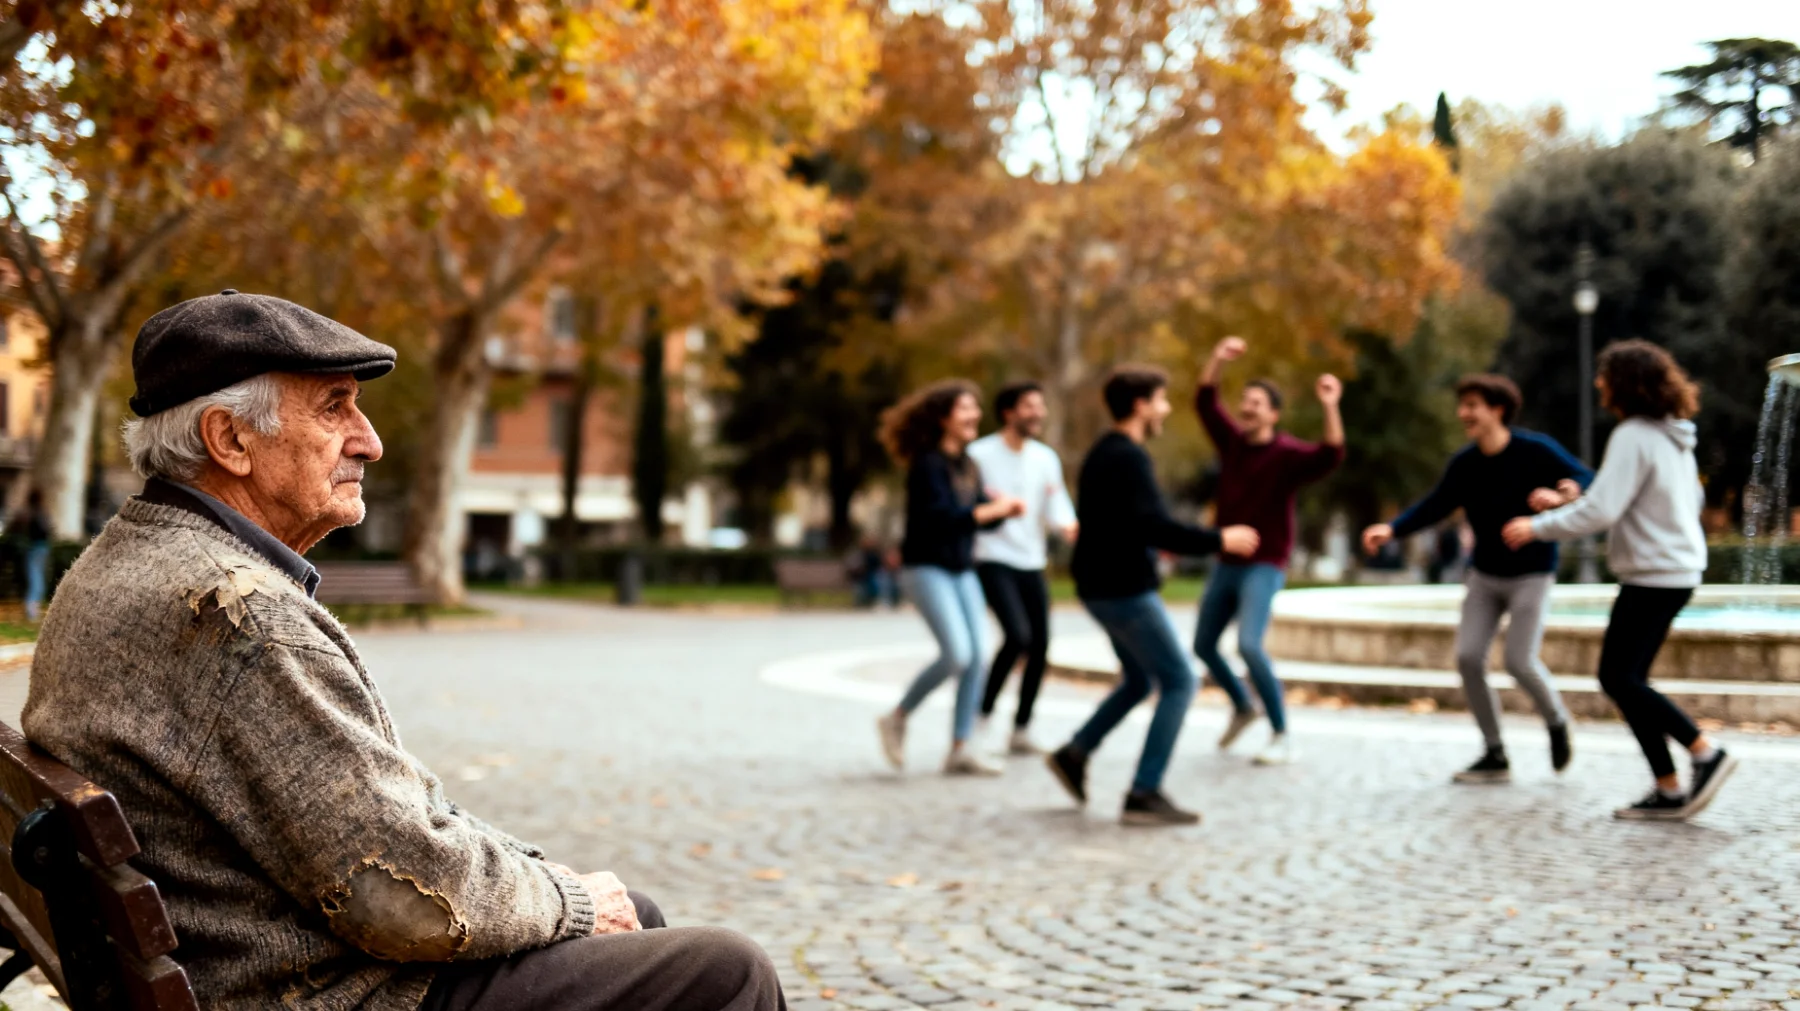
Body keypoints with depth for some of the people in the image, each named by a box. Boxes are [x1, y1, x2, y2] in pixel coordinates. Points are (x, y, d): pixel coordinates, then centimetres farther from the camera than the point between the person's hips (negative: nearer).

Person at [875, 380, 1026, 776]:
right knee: (957, 654, -17)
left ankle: (959, 750, 5)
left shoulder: (968, 466, 13)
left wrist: (1004, 509, -7)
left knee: (977, 655, -1)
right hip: (927, 568, -8)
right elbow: (941, 516, -22)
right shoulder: (927, 464, -12)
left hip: (962, 571, 8)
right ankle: (897, 720, 4)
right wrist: (991, 510, -23)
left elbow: (979, 515, 12)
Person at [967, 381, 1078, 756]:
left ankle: (1021, 730, 13)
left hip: (1032, 563, 6)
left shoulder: (1046, 458, 8)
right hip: (994, 560, -5)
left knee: (1040, 646, 1)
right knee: (1018, 636, -21)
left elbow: (1057, 510, 2)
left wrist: (1067, 526, -17)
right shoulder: (979, 454, -6)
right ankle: (983, 712, -3)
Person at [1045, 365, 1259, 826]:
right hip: (1126, 591, -10)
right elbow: (1156, 526, -26)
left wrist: (1149, 541, 29)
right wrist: (1219, 540, -17)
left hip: (1102, 587, 10)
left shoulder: (1102, 453, 13)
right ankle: (1144, 794, -7)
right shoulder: (1129, 457, -18)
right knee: (1179, 682, -4)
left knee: (1139, 681, 23)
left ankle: (1075, 753, 20)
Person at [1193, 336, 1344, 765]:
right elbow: (1205, 403, 5)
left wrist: (1330, 407, -43)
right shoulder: (1233, 441, 4)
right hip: (1226, 564, 7)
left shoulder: (1289, 454, -13)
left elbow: (1331, 456, -31)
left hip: (1263, 567, -7)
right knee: (1203, 645, 15)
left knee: (1249, 646, -25)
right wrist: (1217, 360, -9)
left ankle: (1281, 738, -14)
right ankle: (1242, 707, 40)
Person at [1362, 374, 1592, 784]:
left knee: (1520, 661, -14)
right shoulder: (1464, 463, -4)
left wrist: (1573, 489, -38)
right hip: (1484, 576, 5)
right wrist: (1392, 529, -10)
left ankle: (1557, 723, 18)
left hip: (1531, 576, -5)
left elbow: (1590, 481, -14)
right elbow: (1436, 504, 4)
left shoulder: (1536, 451, -17)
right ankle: (1495, 756, 7)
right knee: (1468, 657, -6)